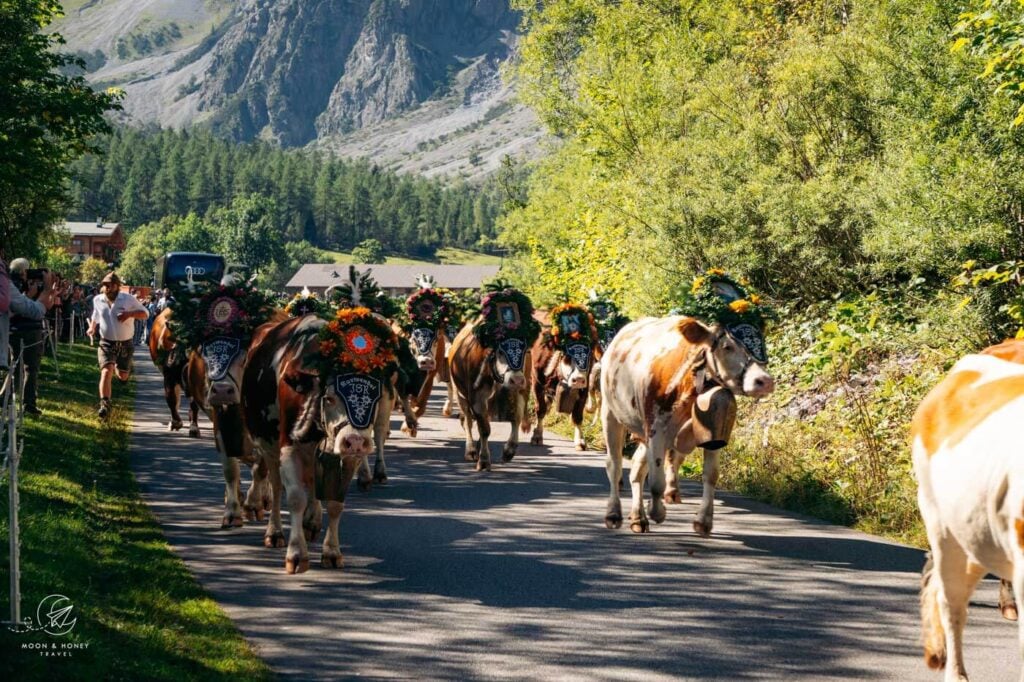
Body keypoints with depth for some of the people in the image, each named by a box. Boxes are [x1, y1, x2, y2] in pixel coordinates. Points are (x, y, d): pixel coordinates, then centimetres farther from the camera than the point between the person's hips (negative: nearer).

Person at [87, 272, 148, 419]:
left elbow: (145, 314, -4)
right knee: (106, 371, -22)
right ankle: (104, 405, -25)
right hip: (106, 343, 0)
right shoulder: (97, 300, 0)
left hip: (125, 344, 0)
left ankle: (125, 369, 54)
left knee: (123, 376, 13)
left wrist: (131, 313, -22)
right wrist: (92, 328, 4)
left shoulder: (128, 299, -10)